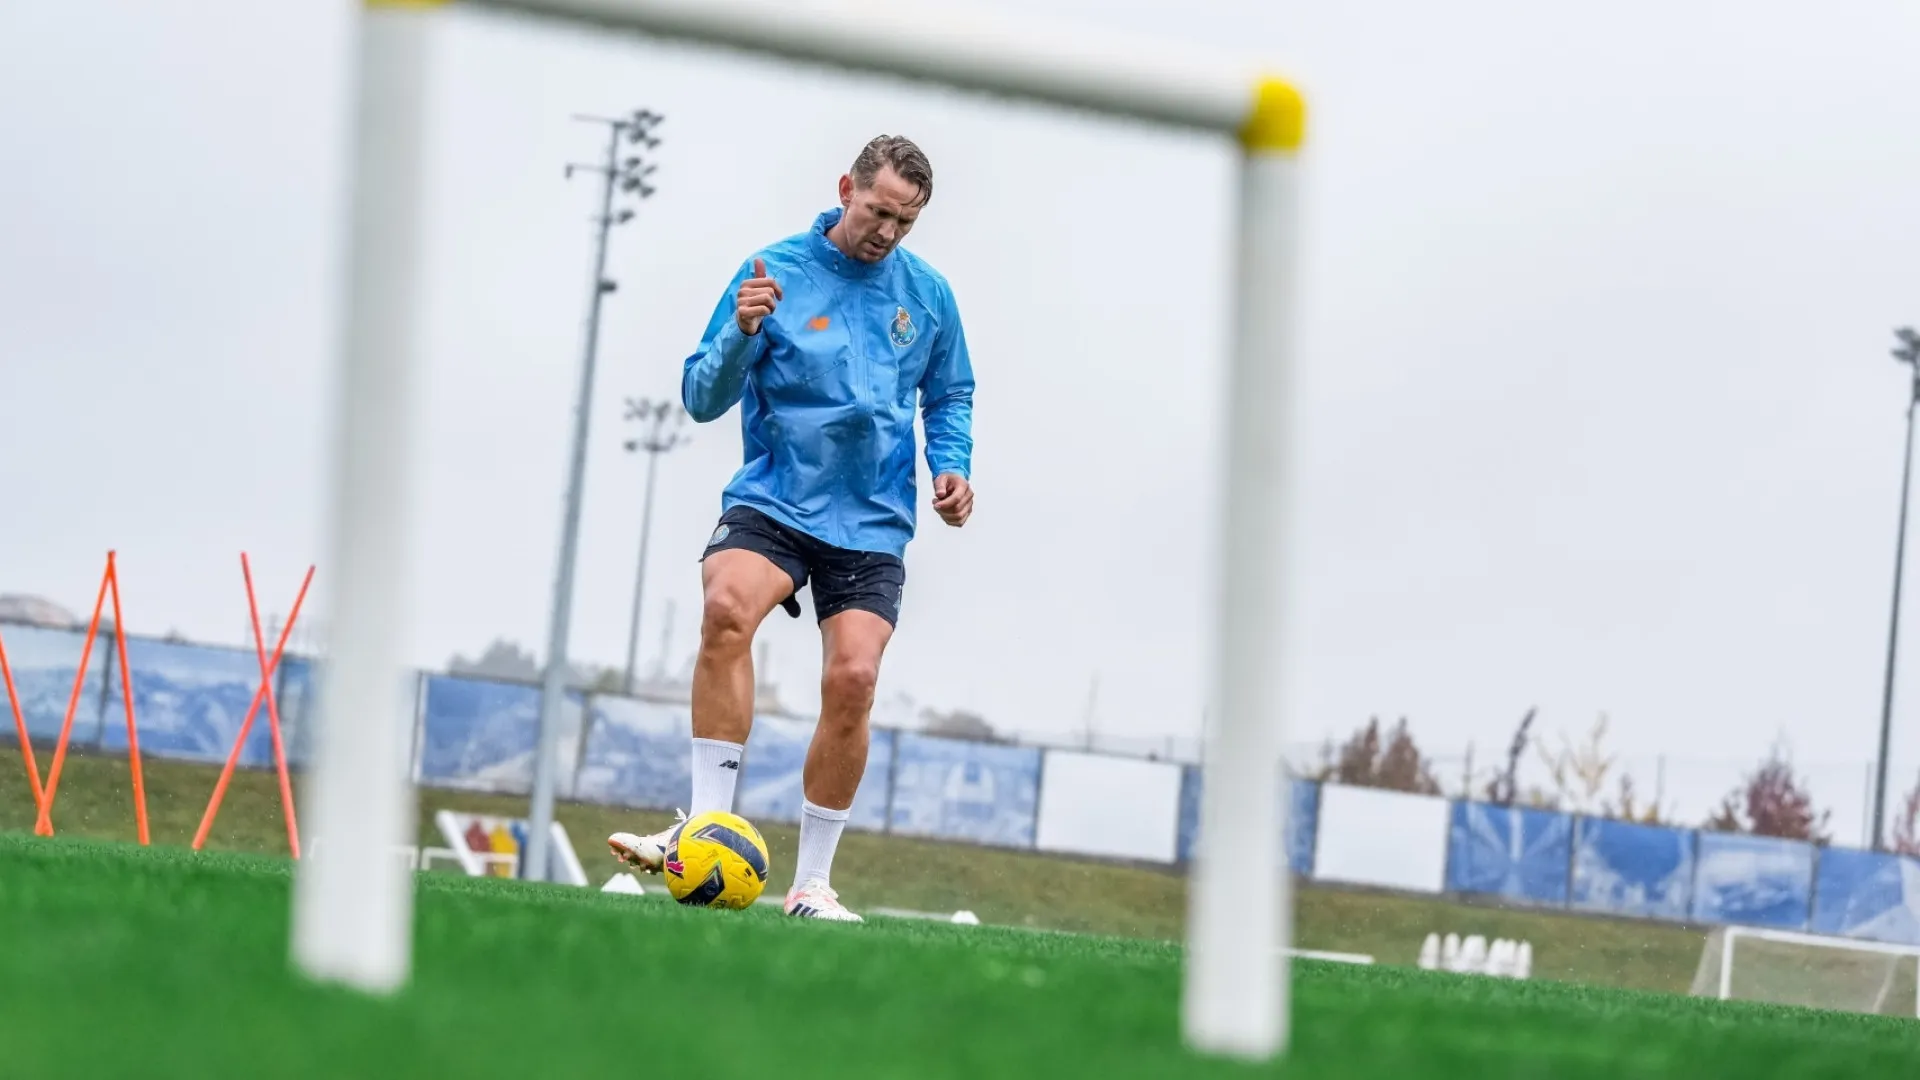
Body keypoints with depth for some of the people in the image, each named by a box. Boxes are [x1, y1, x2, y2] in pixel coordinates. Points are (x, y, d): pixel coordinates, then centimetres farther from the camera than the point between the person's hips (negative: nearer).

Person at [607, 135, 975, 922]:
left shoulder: (927, 295, 6)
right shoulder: (774, 272, -3)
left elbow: (950, 396, 22)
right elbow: (703, 398, -2)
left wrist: (952, 466, 3)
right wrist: (741, 333, -21)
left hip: (872, 522, 2)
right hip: (773, 501, -2)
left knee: (852, 679, -12)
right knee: (727, 606, -32)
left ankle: (813, 881, 3)